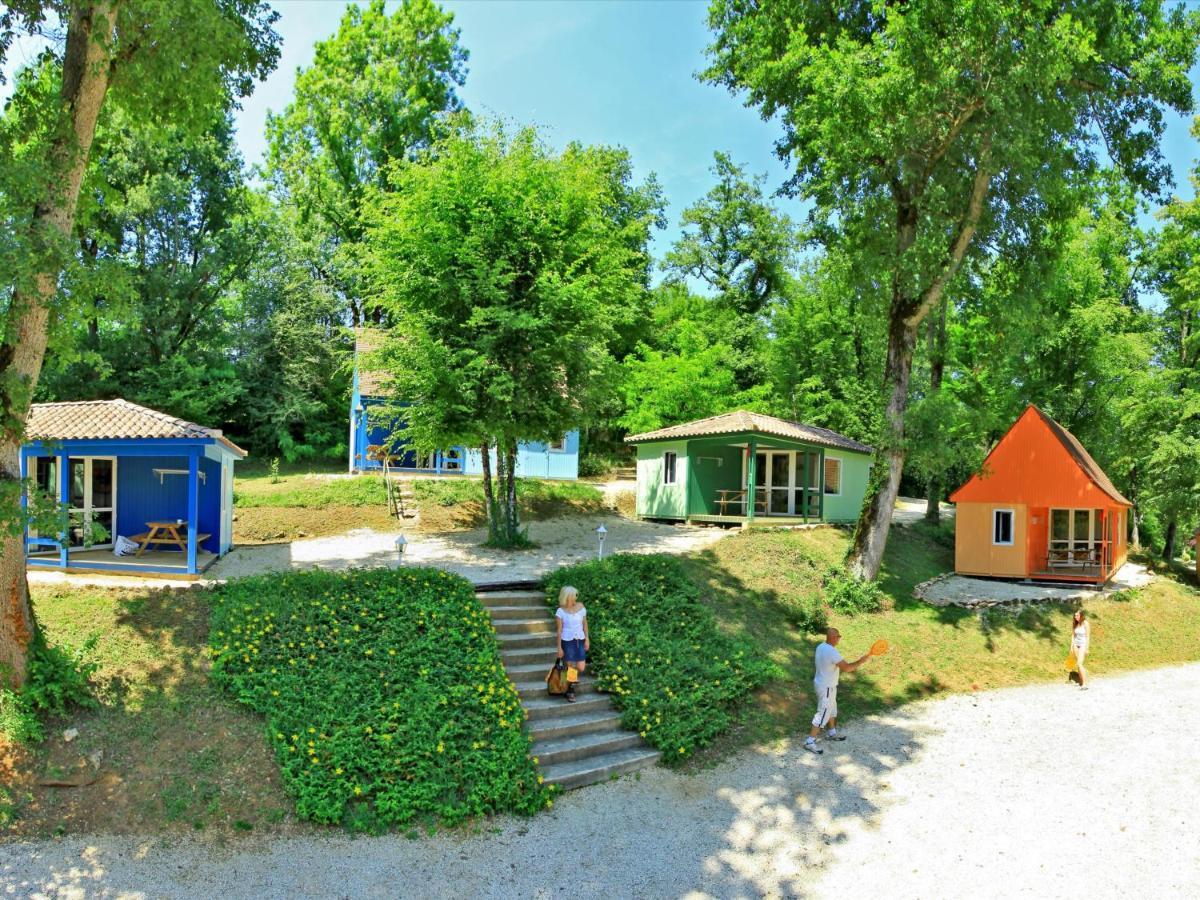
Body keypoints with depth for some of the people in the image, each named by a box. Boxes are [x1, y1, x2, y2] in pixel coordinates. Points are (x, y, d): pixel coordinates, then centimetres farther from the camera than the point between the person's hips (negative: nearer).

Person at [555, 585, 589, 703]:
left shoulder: (581, 607, -1)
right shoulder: (561, 611, -8)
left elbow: (585, 624, 8)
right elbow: (560, 629, -5)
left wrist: (587, 639, 4)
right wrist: (559, 647, -4)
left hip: (580, 640, 3)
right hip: (567, 641, -3)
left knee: (581, 667, -1)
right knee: (571, 666, 1)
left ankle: (572, 676, 33)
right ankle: (570, 691, 19)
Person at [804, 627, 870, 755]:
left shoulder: (821, 646, 0)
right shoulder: (832, 652, -30)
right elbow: (846, 668, -30)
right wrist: (861, 661, -21)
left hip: (822, 683, 10)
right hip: (826, 688, -10)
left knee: (831, 710, 27)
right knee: (823, 715, -1)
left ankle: (831, 733, 46)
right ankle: (810, 742, 6)